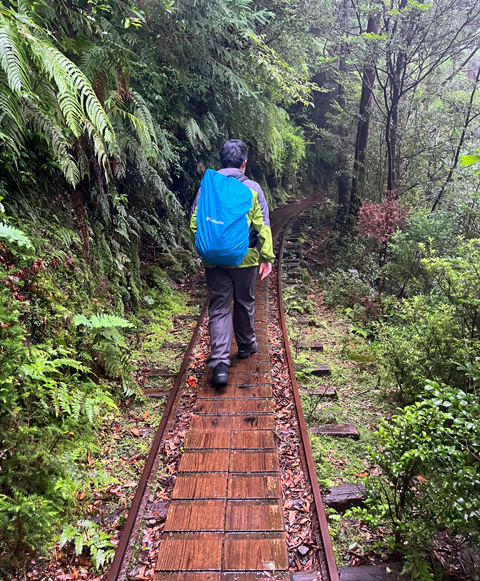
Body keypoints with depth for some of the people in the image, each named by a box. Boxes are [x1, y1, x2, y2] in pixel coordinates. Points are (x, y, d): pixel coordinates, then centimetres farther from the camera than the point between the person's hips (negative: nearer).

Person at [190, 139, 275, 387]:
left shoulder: (207, 187, 0)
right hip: (245, 257, 0)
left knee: (219, 308, 3)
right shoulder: (252, 188, -4)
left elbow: (194, 223, 1)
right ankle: (246, 345, 39)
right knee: (244, 302, 19)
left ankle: (219, 364, -6)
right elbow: (262, 226, -4)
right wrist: (267, 256, 3)